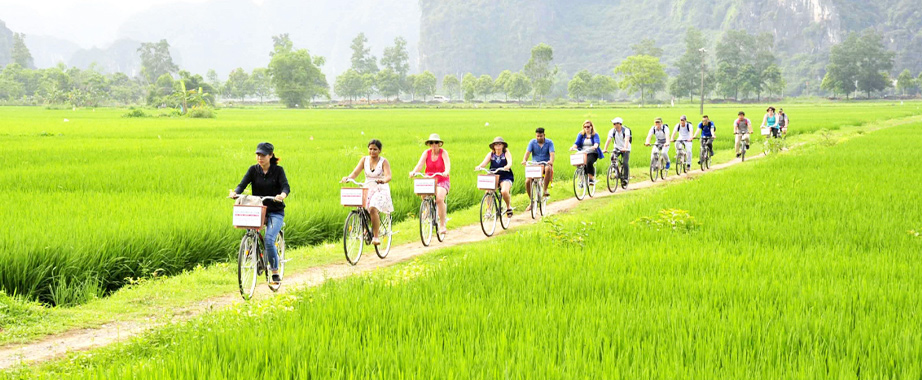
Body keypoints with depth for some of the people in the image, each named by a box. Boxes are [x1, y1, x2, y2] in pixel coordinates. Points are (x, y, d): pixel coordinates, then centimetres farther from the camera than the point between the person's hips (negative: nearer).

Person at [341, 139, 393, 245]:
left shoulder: (383, 161, -3)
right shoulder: (364, 159, 7)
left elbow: (388, 176, -17)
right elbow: (355, 172, -3)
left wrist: (383, 180, -40)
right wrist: (348, 178, -24)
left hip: (381, 190, -4)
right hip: (367, 189, 4)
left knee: (373, 209, -29)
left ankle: (376, 236, -21)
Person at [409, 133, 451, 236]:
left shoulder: (443, 153, -6)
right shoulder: (427, 153, 1)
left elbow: (447, 164, -22)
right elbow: (420, 164, -12)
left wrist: (446, 172, -44)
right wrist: (414, 172, -32)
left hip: (442, 180, -4)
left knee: (439, 199, -26)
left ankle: (442, 225, -16)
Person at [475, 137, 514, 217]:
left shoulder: (506, 153, 0)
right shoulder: (491, 154, 7)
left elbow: (510, 162, -18)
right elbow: (484, 162, -8)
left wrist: (507, 167, -43)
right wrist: (479, 167, -31)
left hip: (505, 178, -3)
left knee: (504, 191, -29)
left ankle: (509, 207, 0)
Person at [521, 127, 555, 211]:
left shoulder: (549, 142, -3)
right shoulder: (532, 142, 1)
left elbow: (552, 153, -16)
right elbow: (528, 152, -12)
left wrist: (551, 161, -39)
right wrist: (524, 160, -34)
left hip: (545, 164, -2)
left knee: (548, 169, -40)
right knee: (527, 181, -16)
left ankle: (545, 189, -25)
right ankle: (531, 201, 4)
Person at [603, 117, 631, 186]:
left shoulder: (626, 130, -21)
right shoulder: (612, 131, -11)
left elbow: (627, 140, -35)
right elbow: (608, 140, -22)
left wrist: (625, 148, -52)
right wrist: (605, 149, -37)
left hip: (625, 149, -3)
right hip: (617, 147, 3)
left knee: (625, 163, -16)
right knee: (613, 157, -27)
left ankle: (625, 178, -3)